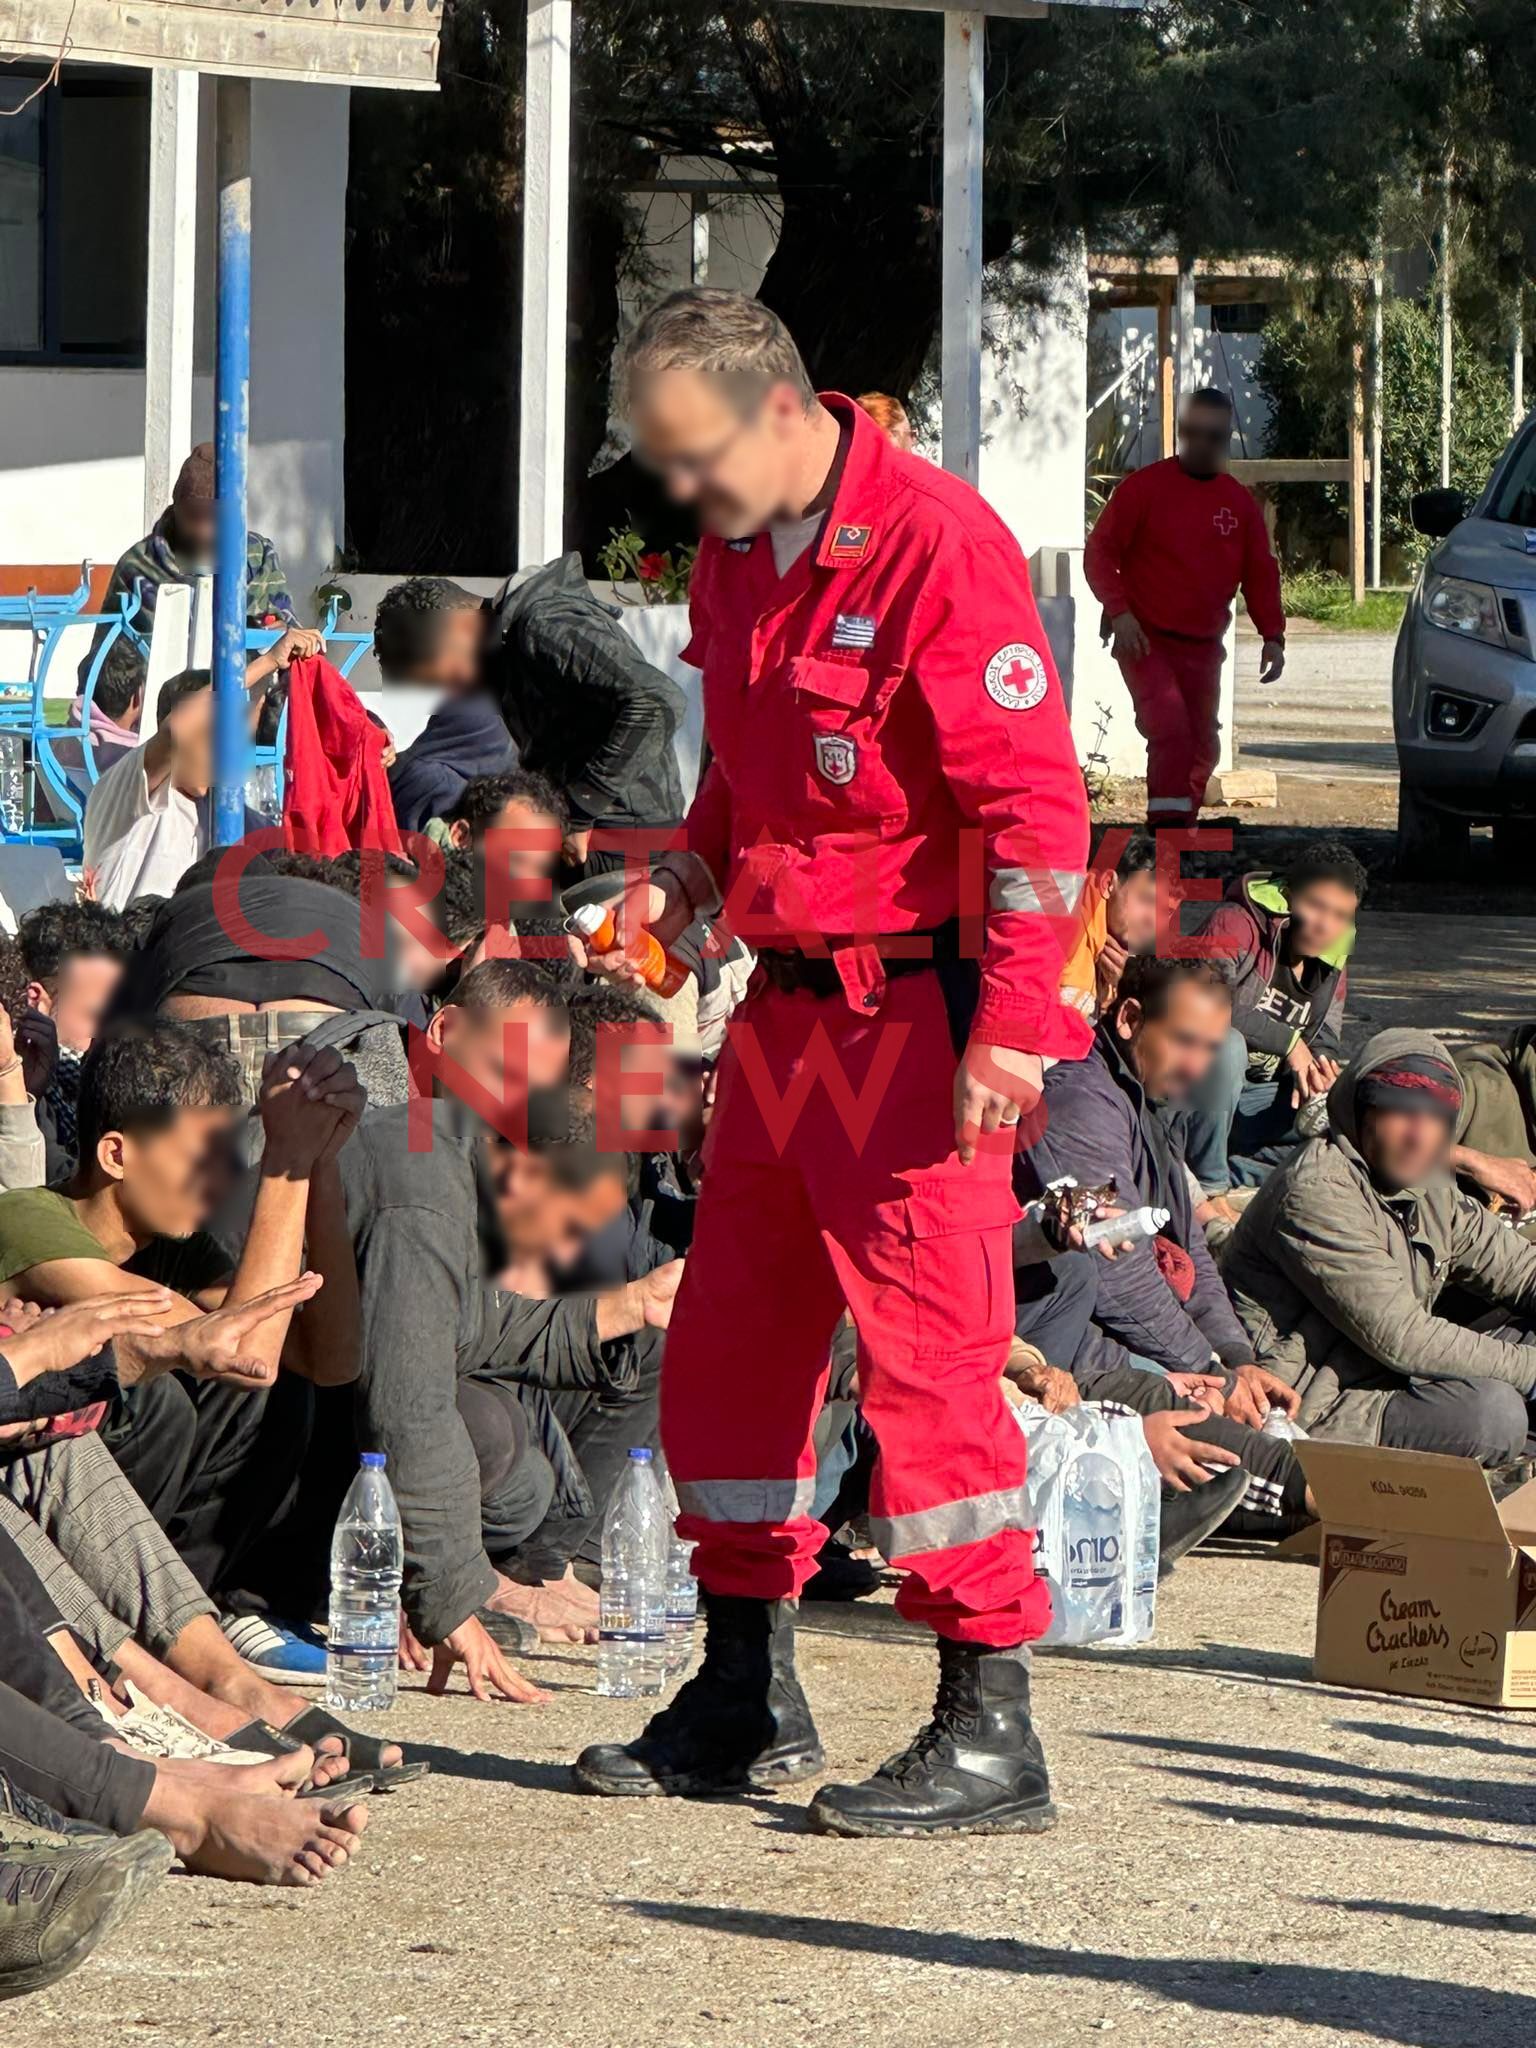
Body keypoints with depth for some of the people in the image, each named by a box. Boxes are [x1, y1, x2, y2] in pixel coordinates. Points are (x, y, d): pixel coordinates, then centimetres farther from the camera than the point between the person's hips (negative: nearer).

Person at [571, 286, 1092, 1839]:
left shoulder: (936, 545, -16)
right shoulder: (737, 557, 11)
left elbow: (1036, 804, -19)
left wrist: (1013, 1024, -23)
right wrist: (701, 859, 10)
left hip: (916, 1007, -9)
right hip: (786, 1006, 9)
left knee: (927, 1357, -9)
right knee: (729, 1345, 12)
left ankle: (992, 1730, -4)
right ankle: (747, 1699, 24)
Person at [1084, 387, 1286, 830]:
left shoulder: (1239, 502, 9)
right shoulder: (1145, 487, -3)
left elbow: (1260, 573, 14)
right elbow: (1100, 551, -3)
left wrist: (1272, 635, 4)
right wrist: (1119, 612, -15)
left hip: (1203, 647, 5)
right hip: (1146, 639, -5)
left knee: (1202, 748, 8)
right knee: (1170, 728, -23)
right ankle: (1168, 824, -24)